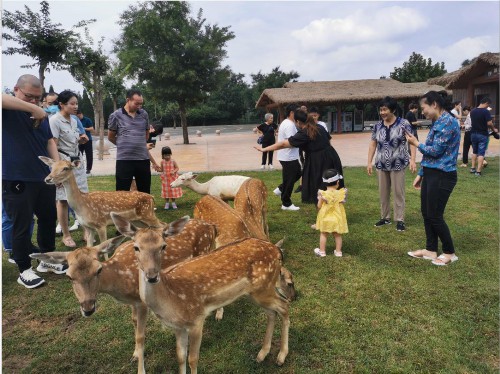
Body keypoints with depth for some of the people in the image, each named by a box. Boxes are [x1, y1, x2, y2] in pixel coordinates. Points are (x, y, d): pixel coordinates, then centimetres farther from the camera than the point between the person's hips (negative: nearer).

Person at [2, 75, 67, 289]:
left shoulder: (41, 115, 10)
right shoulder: (7, 110, -8)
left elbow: (49, 141, 13)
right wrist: (32, 108, -31)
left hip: (44, 178, 7)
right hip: (16, 182, -6)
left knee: (49, 219, 16)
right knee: (21, 226, 4)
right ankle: (24, 270, 19)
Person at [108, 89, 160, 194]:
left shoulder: (144, 114, 7)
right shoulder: (116, 115, -3)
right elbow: (111, 137, 7)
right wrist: (124, 146, 11)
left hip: (143, 159, 3)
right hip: (124, 160, -3)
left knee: (145, 192, 12)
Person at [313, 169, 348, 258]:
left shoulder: (323, 194, -14)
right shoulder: (341, 193, -10)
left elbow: (319, 206, -8)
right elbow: (342, 203, 1)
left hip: (325, 218, -1)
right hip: (337, 219, 2)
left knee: (323, 234, 12)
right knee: (337, 235, 14)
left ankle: (322, 251, 19)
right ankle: (338, 251, 22)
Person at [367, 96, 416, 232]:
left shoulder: (403, 124, -8)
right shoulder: (377, 126, 5)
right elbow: (373, 144, 9)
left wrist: (412, 160, -21)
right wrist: (369, 162, 4)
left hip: (398, 164, -4)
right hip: (381, 164, 4)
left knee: (398, 192, 2)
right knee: (383, 193, 12)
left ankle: (400, 220, 12)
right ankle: (385, 217, 26)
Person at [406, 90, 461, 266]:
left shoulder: (448, 122, -16)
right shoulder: (437, 123, 13)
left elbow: (435, 151, -20)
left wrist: (416, 143, -4)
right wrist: (420, 174, 17)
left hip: (442, 176, -9)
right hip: (430, 174, 9)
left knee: (435, 216, -1)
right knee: (426, 213, 13)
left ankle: (449, 253, 16)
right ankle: (431, 250, 25)